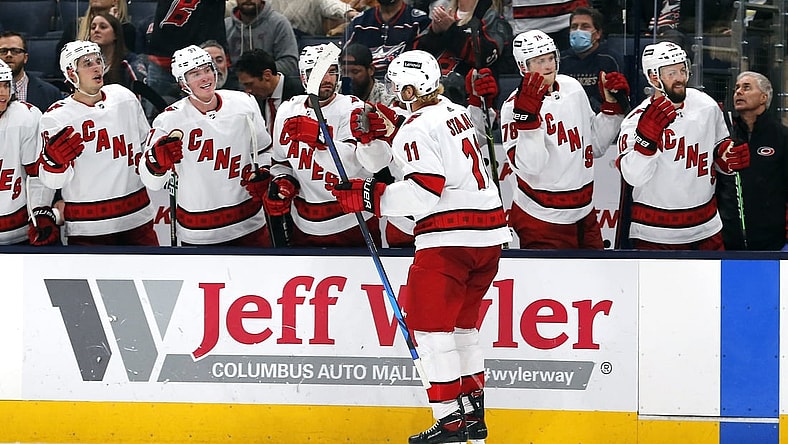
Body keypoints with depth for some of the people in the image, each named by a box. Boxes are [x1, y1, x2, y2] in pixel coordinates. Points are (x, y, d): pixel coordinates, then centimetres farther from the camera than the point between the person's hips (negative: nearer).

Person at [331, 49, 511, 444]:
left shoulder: (418, 128, -12)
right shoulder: (456, 112, 16)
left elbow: (423, 191, -20)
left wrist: (368, 196, -15)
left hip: (450, 236, -9)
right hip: (489, 231, 9)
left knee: (429, 321, -4)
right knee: (461, 319, 18)